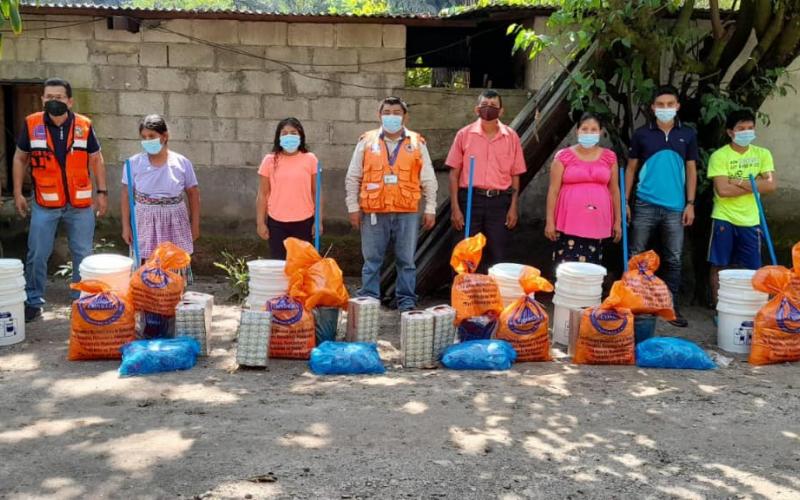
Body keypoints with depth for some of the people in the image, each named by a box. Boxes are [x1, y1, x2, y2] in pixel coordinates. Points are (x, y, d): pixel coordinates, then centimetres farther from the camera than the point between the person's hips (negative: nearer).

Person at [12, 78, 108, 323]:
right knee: (37, 255, 3)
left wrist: (102, 192, 3)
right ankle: (33, 302, 17)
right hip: (45, 204, 0)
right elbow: (20, 158, 7)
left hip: (80, 204, 1)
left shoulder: (84, 125, -3)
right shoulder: (31, 124, -3)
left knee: (83, 255, 9)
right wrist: (18, 193, 3)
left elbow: (96, 159, 7)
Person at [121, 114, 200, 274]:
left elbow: (193, 194, 6)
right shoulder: (134, 163, -3)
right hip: (145, 223, 0)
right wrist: (126, 226, 1)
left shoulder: (182, 163, -2)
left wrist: (195, 225, 5)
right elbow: (126, 195, 3)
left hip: (175, 224, 1)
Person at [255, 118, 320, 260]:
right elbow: (262, 194, 3)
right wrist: (260, 222, -1)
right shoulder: (270, 160, 0)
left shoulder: (310, 159, 0)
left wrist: (318, 220, -1)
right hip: (277, 223, 0)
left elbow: (316, 192, 3)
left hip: (304, 222, 0)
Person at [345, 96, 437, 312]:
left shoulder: (417, 143, 8)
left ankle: (407, 301, 16)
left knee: (406, 260, 6)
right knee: (372, 260, 5)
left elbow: (428, 180, 9)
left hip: (407, 213, 0)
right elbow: (352, 178, 8)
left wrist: (430, 209, 4)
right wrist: (353, 207, 3)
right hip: (373, 213, 0)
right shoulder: (366, 141, 7)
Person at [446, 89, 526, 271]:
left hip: (500, 201, 1)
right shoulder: (464, 135, 2)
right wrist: (455, 207, -4)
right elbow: (454, 173, 2)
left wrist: (514, 207, 0)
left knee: (497, 257, 4)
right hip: (470, 199, -1)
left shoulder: (511, 137, 5)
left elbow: (515, 174, 8)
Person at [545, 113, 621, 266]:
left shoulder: (609, 157, 8)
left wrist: (618, 221, 10)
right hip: (570, 223, -2)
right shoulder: (564, 156, 0)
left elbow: (614, 190, 12)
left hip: (598, 224, 3)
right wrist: (550, 221, -5)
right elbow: (553, 190, -1)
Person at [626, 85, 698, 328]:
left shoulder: (688, 134, 6)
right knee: (636, 255, 3)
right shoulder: (642, 134, 2)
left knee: (673, 259, 6)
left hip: (675, 207, 1)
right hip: (646, 205, -1)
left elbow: (691, 170, 9)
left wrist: (690, 204, 2)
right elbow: (631, 168, 6)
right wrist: (625, 202, 0)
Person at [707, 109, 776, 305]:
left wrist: (739, 181, -14)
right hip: (724, 219, -3)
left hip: (751, 221, 3)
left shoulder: (762, 154, 6)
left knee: (752, 269, 6)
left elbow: (771, 185, -7)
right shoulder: (719, 156, -6)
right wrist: (754, 185, -10)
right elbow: (723, 190, -17)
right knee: (718, 267, 3)